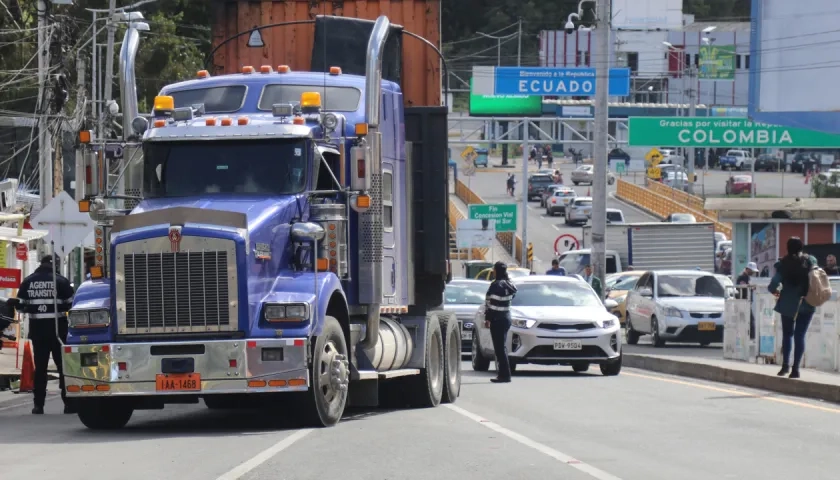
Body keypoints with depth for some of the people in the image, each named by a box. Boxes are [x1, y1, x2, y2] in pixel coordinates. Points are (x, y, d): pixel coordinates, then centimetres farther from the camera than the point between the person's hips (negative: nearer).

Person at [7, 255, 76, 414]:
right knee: (63, 365, 3)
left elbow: (21, 305, 6)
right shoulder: (61, 281, -5)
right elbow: (71, 304, -3)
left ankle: (39, 404, 4)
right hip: (57, 328, -2)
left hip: (37, 329, 2)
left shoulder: (28, 282, 4)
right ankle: (68, 402, -1)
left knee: (40, 367, 8)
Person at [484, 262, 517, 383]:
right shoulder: (509, 284, 11)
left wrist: (487, 318, -16)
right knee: (502, 347, 14)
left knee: (500, 347, -8)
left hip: (497, 318, -9)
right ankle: (503, 374, 17)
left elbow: (491, 303, -19)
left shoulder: (496, 285, -15)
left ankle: (504, 374, -10)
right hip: (506, 317, 9)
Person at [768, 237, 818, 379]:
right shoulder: (810, 261, -2)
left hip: (788, 304, -1)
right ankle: (795, 368, -3)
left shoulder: (783, 264, -7)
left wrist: (775, 291, 9)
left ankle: (786, 364, 11)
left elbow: (773, 285, -13)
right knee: (800, 335, 4)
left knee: (787, 334, 17)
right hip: (807, 304, 1)